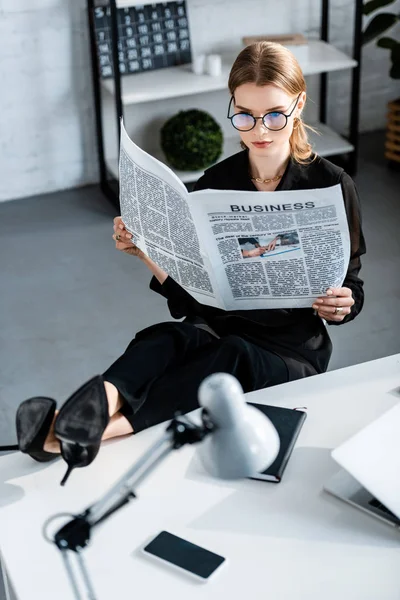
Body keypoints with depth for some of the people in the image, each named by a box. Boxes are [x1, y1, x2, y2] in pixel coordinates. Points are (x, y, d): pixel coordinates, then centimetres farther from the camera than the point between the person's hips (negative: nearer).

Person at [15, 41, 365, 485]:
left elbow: (350, 288, 4)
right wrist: (148, 254, -11)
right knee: (163, 338, -33)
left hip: (294, 349, -2)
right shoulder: (216, 183, 4)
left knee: (231, 356, -38)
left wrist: (342, 305, -20)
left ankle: (98, 423, -50)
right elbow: (189, 296, 7)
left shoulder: (330, 185, -3)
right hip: (216, 330, 3)